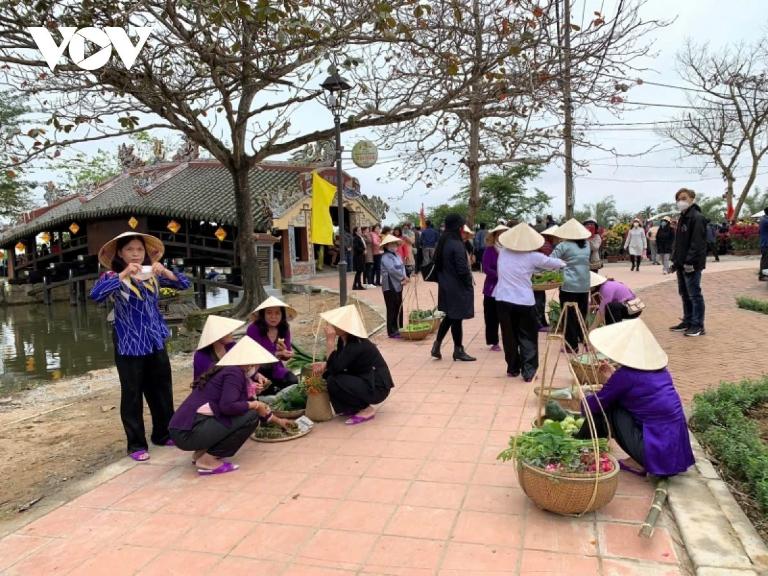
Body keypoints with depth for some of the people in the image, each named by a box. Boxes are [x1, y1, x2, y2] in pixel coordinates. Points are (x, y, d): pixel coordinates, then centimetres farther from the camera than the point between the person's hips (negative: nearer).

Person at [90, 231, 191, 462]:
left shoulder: (153, 275, 5)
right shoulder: (113, 276, -8)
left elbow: (183, 284, 1)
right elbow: (96, 294, -26)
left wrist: (165, 272, -16)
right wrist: (123, 275, -32)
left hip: (156, 343, 5)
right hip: (129, 346, -5)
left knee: (162, 391, 13)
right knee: (132, 396, 3)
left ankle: (163, 434, 30)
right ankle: (136, 445, 15)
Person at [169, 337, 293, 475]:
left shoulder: (228, 370, 19)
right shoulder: (235, 372, -9)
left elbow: (241, 405, 31)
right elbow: (227, 406, -25)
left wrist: (277, 420, 39)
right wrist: (255, 405, -6)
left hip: (184, 430, 10)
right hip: (189, 431, -9)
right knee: (250, 416, -11)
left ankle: (201, 452, 13)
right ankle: (208, 460, -7)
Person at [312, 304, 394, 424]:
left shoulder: (357, 345, -27)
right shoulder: (344, 339, 0)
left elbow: (335, 367, -29)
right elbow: (338, 362, 14)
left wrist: (330, 340, -29)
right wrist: (324, 365, -6)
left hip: (377, 387, -9)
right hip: (363, 380, 9)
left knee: (334, 382, -22)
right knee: (328, 375, 2)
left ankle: (366, 409, -7)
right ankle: (353, 407, 12)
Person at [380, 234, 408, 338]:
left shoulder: (397, 255, 14)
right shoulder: (386, 257, -12)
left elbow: (402, 267, 8)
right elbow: (392, 270, -21)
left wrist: (404, 278, -10)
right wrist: (403, 277, -13)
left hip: (398, 285, 8)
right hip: (390, 286, -8)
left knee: (399, 308, 12)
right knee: (392, 309, -3)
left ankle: (398, 329, 21)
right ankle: (392, 332, 3)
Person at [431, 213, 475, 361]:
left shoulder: (442, 243, 6)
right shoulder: (457, 245, -20)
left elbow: (438, 264, 12)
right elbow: (462, 269, -21)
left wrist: (441, 280, 16)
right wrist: (469, 284, -8)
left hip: (445, 286, 8)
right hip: (457, 288, -8)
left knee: (449, 316, 19)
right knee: (457, 318, 3)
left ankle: (437, 345, 18)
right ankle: (458, 350, 16)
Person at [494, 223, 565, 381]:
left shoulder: (503, 253, 3)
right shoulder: (532, 257, -8)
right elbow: (556, 263, 4)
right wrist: (562, 263, 28)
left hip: (503, 300, 3)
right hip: (524, 302, -3)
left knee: (509, 336, 13)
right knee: (528, 337, 8)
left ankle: (513, 368, 23)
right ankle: (529, 371, 6)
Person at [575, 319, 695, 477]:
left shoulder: (626, 374, -15)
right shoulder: (658, 368, 6)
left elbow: (596, 405, -4)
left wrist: (582, 397, 16)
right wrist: (613, 374, 28)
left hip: (658, 454, -8)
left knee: (608, 408, 1)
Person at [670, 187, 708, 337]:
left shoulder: (697, 217, -13)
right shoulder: (682, 218, 17)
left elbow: (697, 242, -20)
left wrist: (690, 261, -24)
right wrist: (675, 259, 16)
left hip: (691, 264, -9)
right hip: (681, 264, 10)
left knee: (694, 294, -4)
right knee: (684, 294, 15)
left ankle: (698, 326, 2)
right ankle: (688, 322, 24)